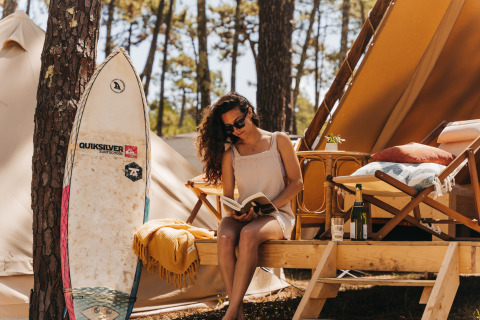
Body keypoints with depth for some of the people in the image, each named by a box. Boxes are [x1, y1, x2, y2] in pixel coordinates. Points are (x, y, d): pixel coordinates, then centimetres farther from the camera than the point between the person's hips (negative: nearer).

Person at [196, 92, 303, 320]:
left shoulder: (278, 141, 7)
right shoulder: (230, 153, 13)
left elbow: (296, 183, 3)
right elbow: (228, 196, 13)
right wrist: (234, 212, -12)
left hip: (277, 215, -3)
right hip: (243, 217, 3)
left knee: (249, 234, -38)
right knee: (225, 238, -34)